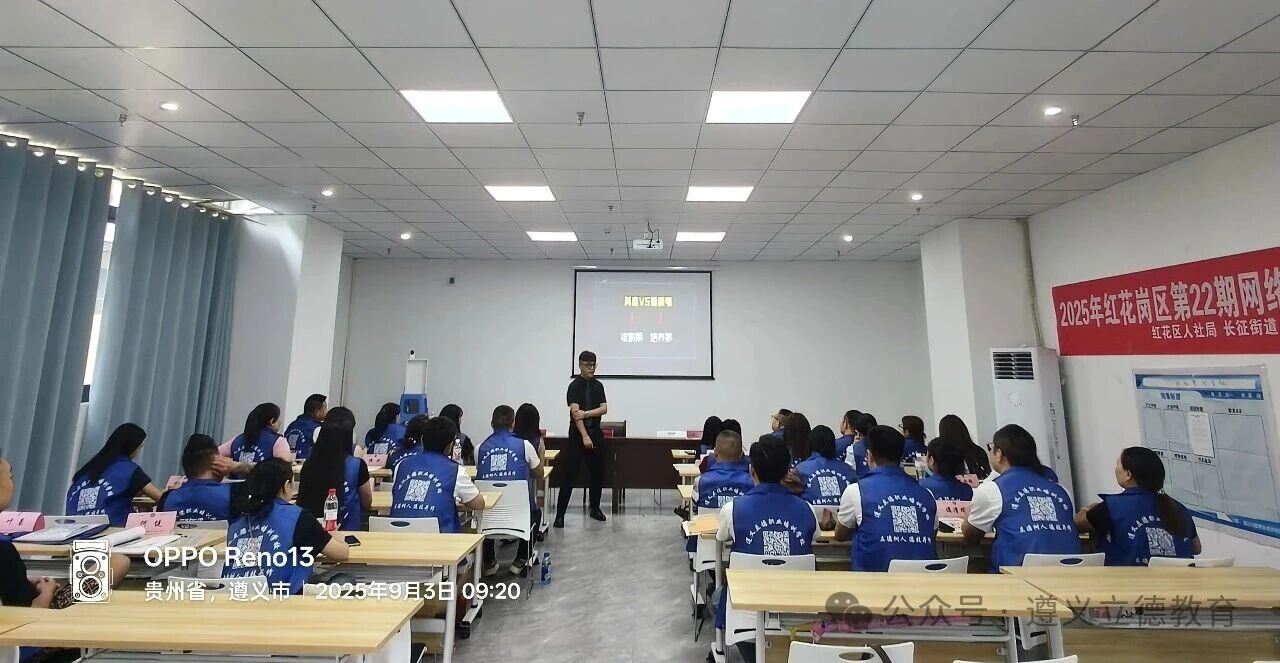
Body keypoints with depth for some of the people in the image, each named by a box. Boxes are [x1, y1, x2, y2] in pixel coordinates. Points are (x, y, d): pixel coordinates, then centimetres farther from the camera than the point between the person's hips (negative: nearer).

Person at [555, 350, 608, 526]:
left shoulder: (598, 386, 9)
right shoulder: (575, 386, -8)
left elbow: (604, 409, -1)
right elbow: (575, 412, -18)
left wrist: (586, 413, -19)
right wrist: (585, 436, -24)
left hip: (596, 434, 6)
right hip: (577, 435, -5)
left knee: (598, 473, 11)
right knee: (568, 475, -4)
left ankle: (595, 508, 26)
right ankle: (560, 514, 3)